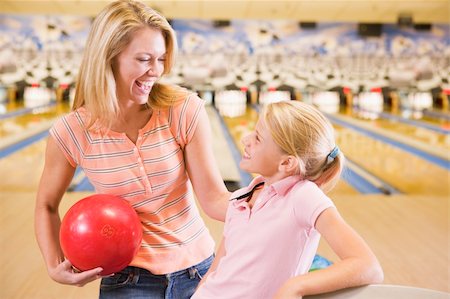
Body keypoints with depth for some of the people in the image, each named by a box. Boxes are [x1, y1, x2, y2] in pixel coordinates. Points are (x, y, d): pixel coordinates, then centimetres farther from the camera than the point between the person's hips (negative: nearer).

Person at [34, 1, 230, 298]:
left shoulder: (184, 109, -15)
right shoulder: (72, 131, -12)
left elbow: (213, 198, -15)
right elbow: (47, 206, 4)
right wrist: (55, 266, -9)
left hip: (197, 268, 1)